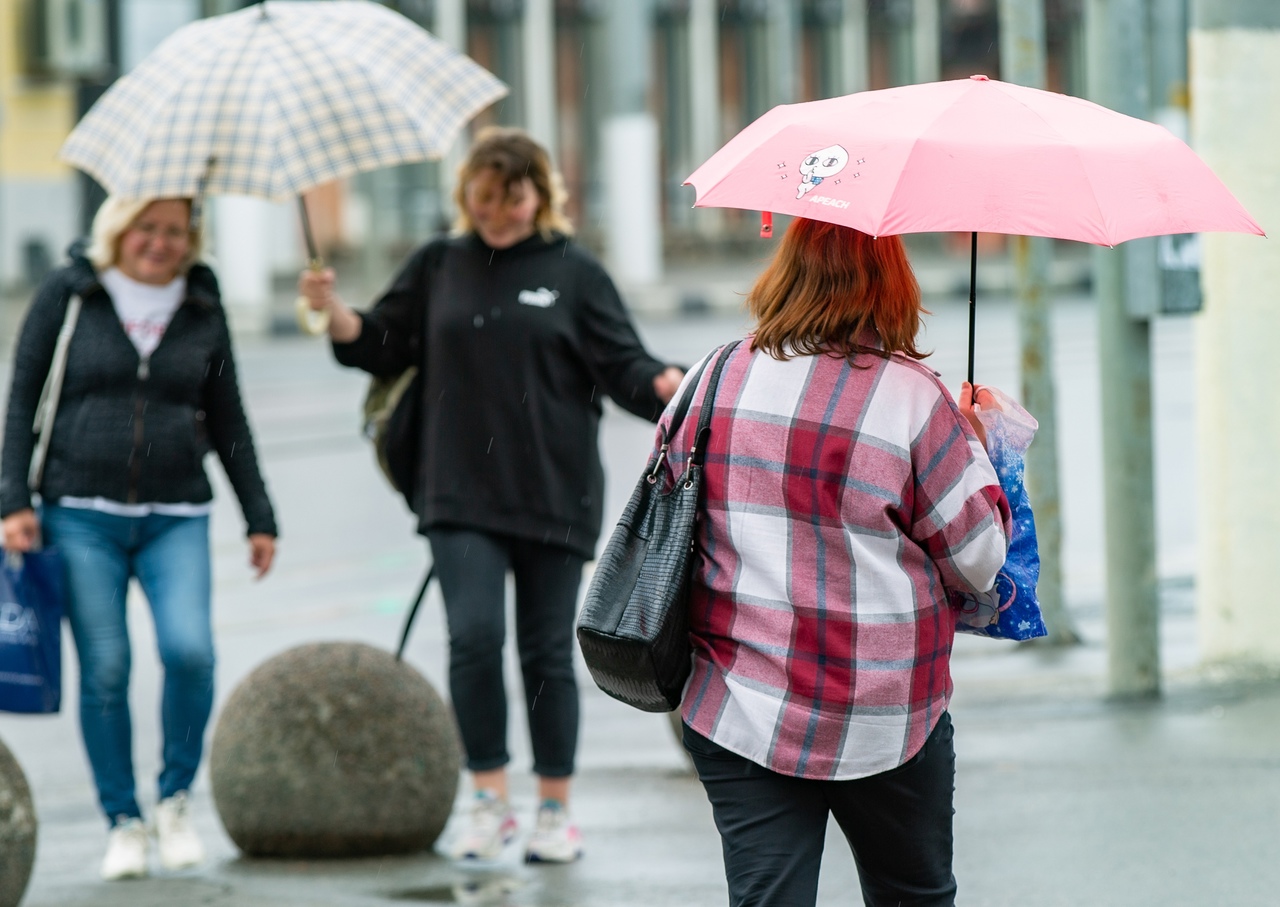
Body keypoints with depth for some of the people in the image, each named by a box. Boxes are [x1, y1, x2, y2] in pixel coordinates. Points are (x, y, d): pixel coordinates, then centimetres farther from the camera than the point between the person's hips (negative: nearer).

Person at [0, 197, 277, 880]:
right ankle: (123, 823, 8)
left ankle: (175, 799, 2)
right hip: (82, 516, -1)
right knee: (104, 669, -5)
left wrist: (259, 517, 14)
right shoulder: (67, 294, 3)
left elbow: (228, 423, 16)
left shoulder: (202, 310, 10)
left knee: (189, 650, -18)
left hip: (176, 520, 1)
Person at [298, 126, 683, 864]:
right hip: (462, 496, 1)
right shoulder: (438, 268, 9)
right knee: (474, 636, -14)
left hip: (553, 495, -1)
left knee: (547, 652, 5)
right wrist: (334, 310, -6)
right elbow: (382, 347, 12)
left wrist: (669, 387, -22)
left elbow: (624, 369, -1)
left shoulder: (574, 274, 3)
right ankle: (489, 803, -3)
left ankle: (556, 810, 16)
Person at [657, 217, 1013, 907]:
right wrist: (972, 444, 10)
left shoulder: (720, 379, 1)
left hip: (738, 713, 3)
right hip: (881, 722, -2)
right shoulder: (914, 398, -11)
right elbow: (977, 561, -5)